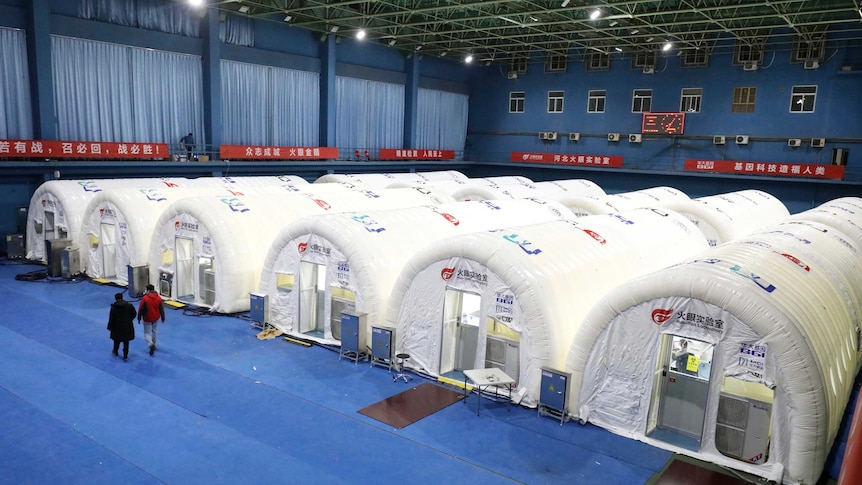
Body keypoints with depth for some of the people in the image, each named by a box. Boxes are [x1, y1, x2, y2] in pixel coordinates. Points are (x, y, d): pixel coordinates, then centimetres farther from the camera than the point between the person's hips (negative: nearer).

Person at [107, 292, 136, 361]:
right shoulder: (129, 305, -8)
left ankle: (115, 351, 44)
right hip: (127, 326, 1)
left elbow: (111, 318, -10)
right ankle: (125, 356, 9)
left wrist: (110, 327, 1)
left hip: (117, 327, -1)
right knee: (126, 341, 8)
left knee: (117, 340, 22)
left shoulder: (114, 307, -12)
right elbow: (134, 314, -1)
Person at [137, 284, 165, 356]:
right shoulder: (159, 298, -6)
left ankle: (151, 344, -16)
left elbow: (141, 309, -12)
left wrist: (139, 318, 1)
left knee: (147, 332, 6)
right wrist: (163, 318, 12)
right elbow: (161, 309, 1)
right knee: (155, 330, 21)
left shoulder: (144, 298, -18)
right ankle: (153, 344, 32)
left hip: (147, 318, -4)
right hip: (156, 318, 4)